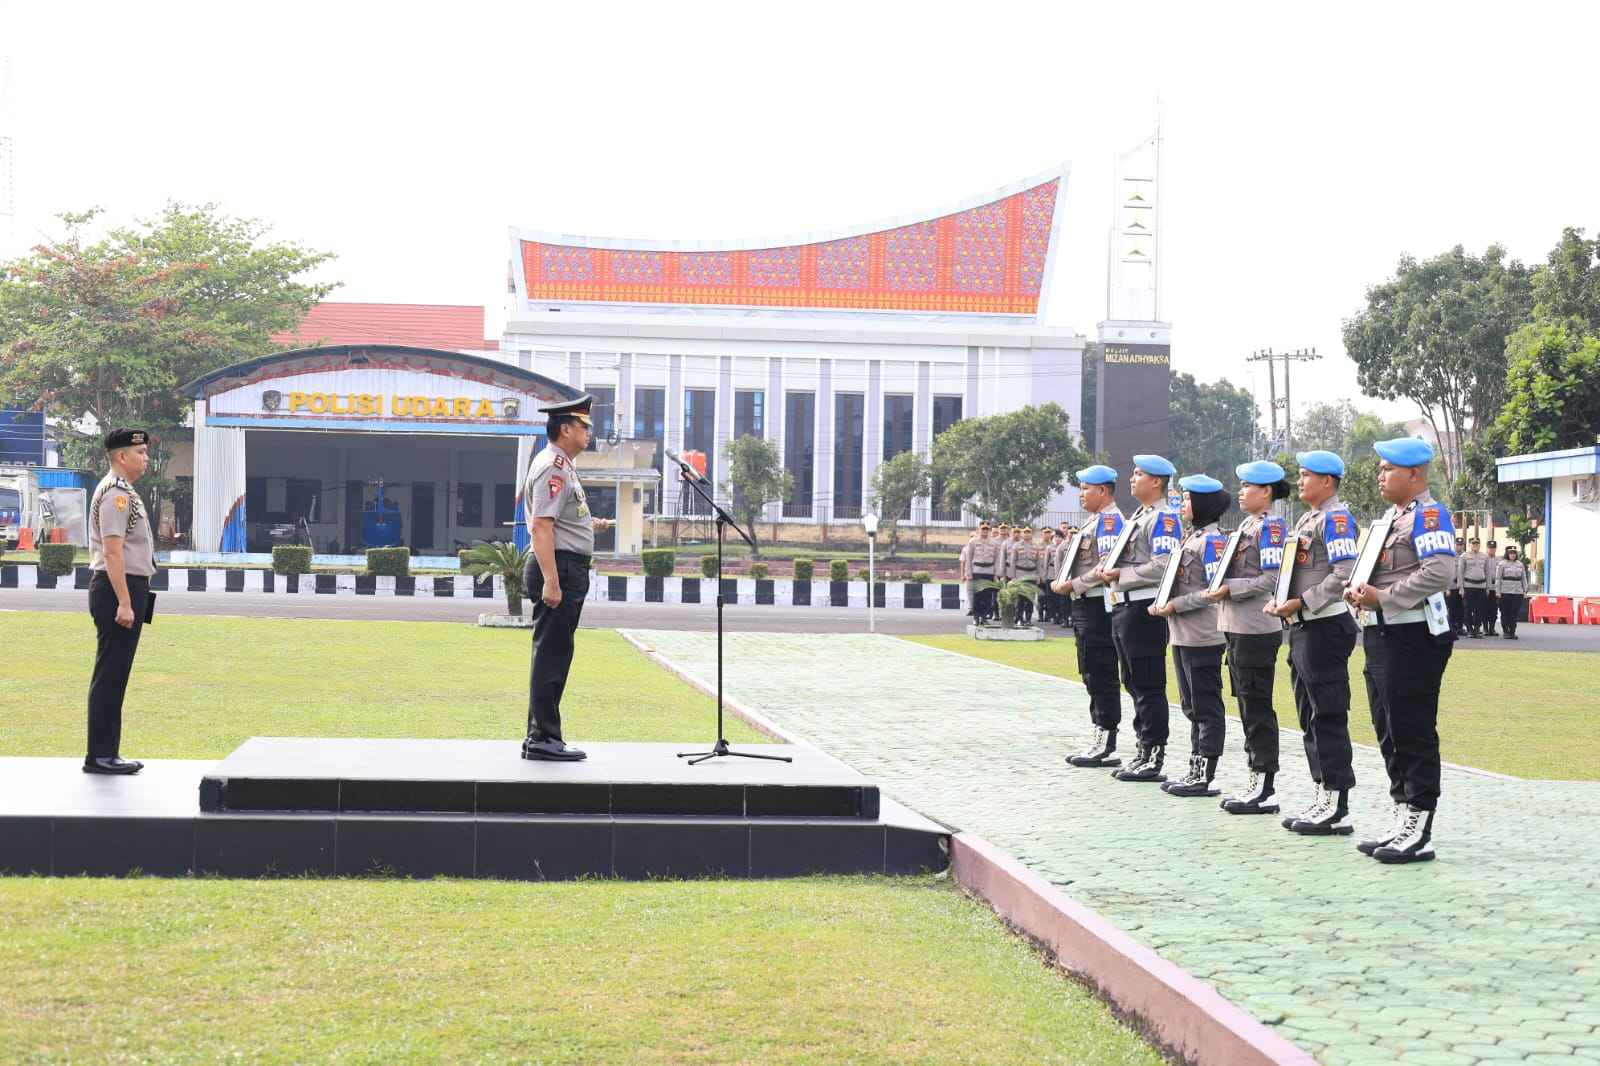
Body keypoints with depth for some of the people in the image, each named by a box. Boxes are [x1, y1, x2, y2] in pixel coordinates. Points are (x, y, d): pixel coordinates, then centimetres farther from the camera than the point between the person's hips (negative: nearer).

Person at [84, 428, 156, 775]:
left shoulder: (123, 492, 18)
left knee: (114, 675, 12)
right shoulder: (116, 493, -13)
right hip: (119, 589, -11)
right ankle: (100, 756, -5)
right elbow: (113, 551, -20)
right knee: (110, 675, -7)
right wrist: (124, 603, -24)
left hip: (127, 590, 11)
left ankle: (105, 754, 16)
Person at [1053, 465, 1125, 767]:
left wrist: (1072, 584, -16)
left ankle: (1106, 747, -5)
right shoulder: (1096, 520, 19)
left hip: (1098, 607, -10)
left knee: (1101, 676, -7)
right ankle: (1101, 743, 17)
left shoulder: (1109, 519, -13)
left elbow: (1107, 567, -22)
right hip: (1086, 606, 10)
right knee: (1093, 677, 12)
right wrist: (1064, 583, 12)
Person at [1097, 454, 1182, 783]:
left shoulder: (1164, 518, -11)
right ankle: (1144, 751, 20)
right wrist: (1108, 568, 4)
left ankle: (1153, 759, -2)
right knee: (1134, 683, 13)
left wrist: (1120, 576, -16)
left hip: (1145, 609, -10)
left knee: (1149, 686, -6)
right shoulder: (1137, 516, 19)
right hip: (1124, 608, 10)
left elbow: (1163, 567, -22)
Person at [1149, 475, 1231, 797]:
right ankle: (1196, 771, 20)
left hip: (1203, 637, -10)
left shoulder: (1212, 540, -12)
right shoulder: (1191, 538, 16)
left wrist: (1176, 605, -17)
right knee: (1192, 706, 14)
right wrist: (1160, 603, 5)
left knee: (1207, 707, -3)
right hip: (1183, 635, 10)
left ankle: (1204, 777, 0)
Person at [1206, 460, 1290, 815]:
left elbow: (1271, 579, -19)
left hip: (1257, 629, -10)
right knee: (1247, 704, 13)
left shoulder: (1271, 527, -12)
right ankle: (1256, 781, 19)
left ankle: (1265, 790, -2)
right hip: (1237, 627, 10)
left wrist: (1229, 589, -17)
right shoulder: (1246, 525, 16)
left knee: (1257, 706, -6)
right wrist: (1219, 586, 8)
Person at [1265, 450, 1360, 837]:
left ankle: (1337, 809, -4)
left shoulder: (1336, 518, -12)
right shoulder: (1306, 519, 18)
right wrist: (1278, 601, 6)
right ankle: (1322, 800, 19)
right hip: (1302, 629, 10)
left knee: (1329, 717, -7)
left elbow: (1344, 574, -21)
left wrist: (1301, 602, -20)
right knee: (1310, 718, 13)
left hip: (1325, 627, -10)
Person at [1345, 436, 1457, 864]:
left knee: (1413, 735, -6)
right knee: (1390, 734, 13)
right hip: (1382, 635, 10)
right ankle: (1403, 823, 21)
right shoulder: (1391, 516, 18)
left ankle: (1419, 833, -2)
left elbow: (1439, 571, -25)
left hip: (1413, 638, -10)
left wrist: (1382, 596, -21)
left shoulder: (1428, 515, -12)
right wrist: (1359, 592, 4)